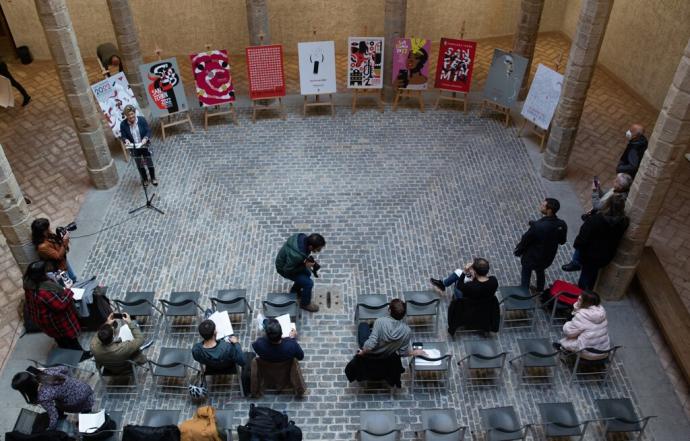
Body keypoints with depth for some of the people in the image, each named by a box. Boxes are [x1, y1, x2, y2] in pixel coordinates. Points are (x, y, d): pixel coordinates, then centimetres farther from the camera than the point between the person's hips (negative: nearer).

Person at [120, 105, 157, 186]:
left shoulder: (142, 119, -17)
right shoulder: (123, 124, -15)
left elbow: (148, 131, -11)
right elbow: (123, 136, -6)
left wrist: (145, 138, -30)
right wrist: (126, 140, -28)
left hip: (145, 146, -1)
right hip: (134, 148, 1)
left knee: (149, 163, 16)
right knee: (140, 165, 18)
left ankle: (153, 178, 40)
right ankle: (145, 179, 42)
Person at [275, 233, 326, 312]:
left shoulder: (303, 237, -22)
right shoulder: (296, 255, -44)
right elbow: (288, 270, -26)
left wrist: (307, 260, -12)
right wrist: (305, 266, -26)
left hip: (289, 261, 7)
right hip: (284, 268, -7)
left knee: (307, 274, 21)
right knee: (308, 283, -7)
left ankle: (294, 291, 43)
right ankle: (305, 304, 19)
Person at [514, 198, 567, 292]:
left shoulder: (537, 226, -37)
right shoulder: (562, 225, -20)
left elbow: (525, 240, -21)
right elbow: (562, 241, -3)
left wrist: (518, 251, -4)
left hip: (531, 257, -6)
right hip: (548, 256, 6)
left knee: (525, 276, 20)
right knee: (540, 273, 32)